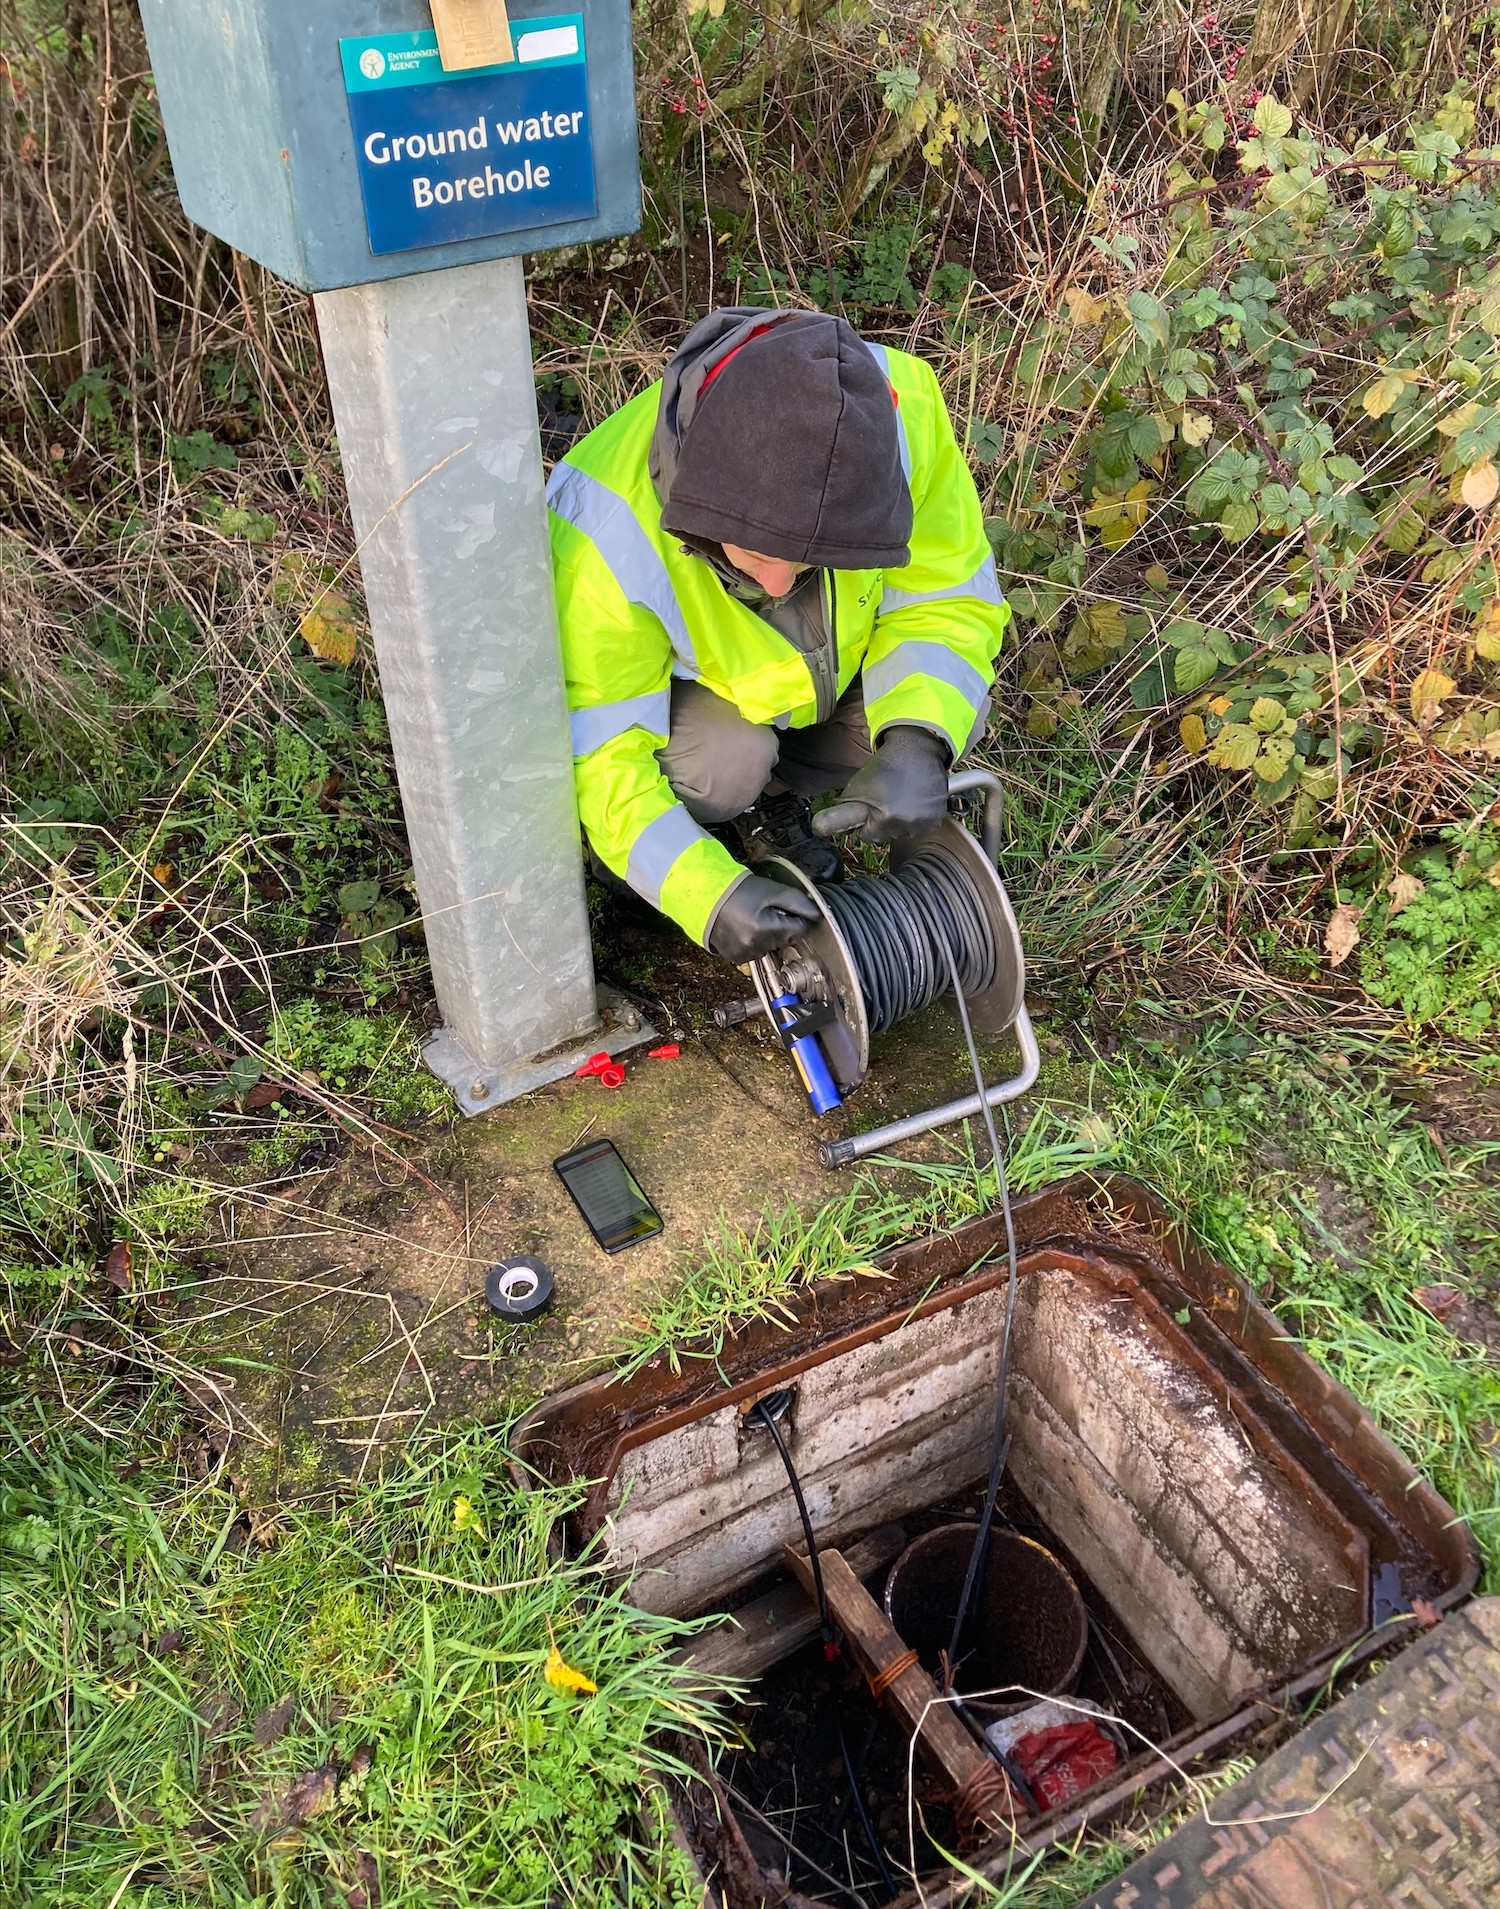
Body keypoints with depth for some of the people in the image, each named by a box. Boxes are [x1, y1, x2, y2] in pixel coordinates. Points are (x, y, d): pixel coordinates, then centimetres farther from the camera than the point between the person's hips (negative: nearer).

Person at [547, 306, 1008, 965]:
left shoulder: (901, 409, -33)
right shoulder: (606, 531, -40)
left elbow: (946, 594, -20)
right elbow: (601, 752, -31)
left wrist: (917, 743, -38)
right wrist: (707, 894, -42)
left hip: (822, 661, 4)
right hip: (664, 684, -4)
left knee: (951, 712, -15)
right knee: (726, 757, -33)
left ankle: (768, 795, 10)